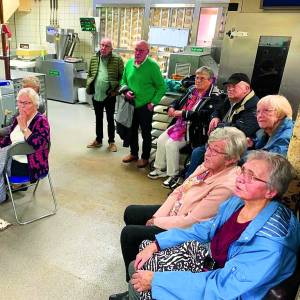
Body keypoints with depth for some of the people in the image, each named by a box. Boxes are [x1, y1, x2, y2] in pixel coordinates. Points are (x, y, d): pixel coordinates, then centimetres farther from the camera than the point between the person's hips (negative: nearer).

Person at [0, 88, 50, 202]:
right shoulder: (18, 118, 6)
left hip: (29, 166, -7)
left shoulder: (41, 121, -16)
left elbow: (39, 145, -31)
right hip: (14, 158, 7)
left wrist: (24, 127, -26)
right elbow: (9, 138, 19)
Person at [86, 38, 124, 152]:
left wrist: (116, 90, -12)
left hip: (109, 95, -4)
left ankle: (111, 142, 22)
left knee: (110, 119, 8)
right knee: (98, 118, 16)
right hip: (96, 95, 4)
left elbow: (122, 76, -6)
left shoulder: (117, 59, -7)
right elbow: (89, 74, 12)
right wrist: (89, 86, 1)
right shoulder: (94, 59, 5)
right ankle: (98, 140, 31)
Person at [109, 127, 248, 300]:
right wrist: (157, 217, -5)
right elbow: (179, 191, 2)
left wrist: (156, 222, -15)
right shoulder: (208, 166, -4)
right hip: (173, 212, 9)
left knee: (129, 233, -12)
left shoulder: (226, 186, -30)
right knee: (131, 213, 15)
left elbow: (191, 222, -27)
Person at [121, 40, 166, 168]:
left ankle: (145, 157, 24)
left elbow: (161, 87, -10)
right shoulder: (129, 63, 2)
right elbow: (123, 81, 14)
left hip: (145, 106, -5)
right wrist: (126, 91, -5)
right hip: (131, 104, 5)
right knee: (132, 130, 17)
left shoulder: (152, 65, -14)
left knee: (146, 133, 7)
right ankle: (133, 153, 36)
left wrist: (153, 102, -14)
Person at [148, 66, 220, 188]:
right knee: (161, 139, -4)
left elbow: (205, 114, -26)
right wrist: (172, 108, -3)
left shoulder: (213, 97, -11)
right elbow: (178, 101, 21)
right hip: (179, 124, 8)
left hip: (193, 129, -8)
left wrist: (182, 113, -25)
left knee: (171, 144, -22)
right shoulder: (192, 90, 12)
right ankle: (160, 169, 12)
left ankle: (173, 175, -6)